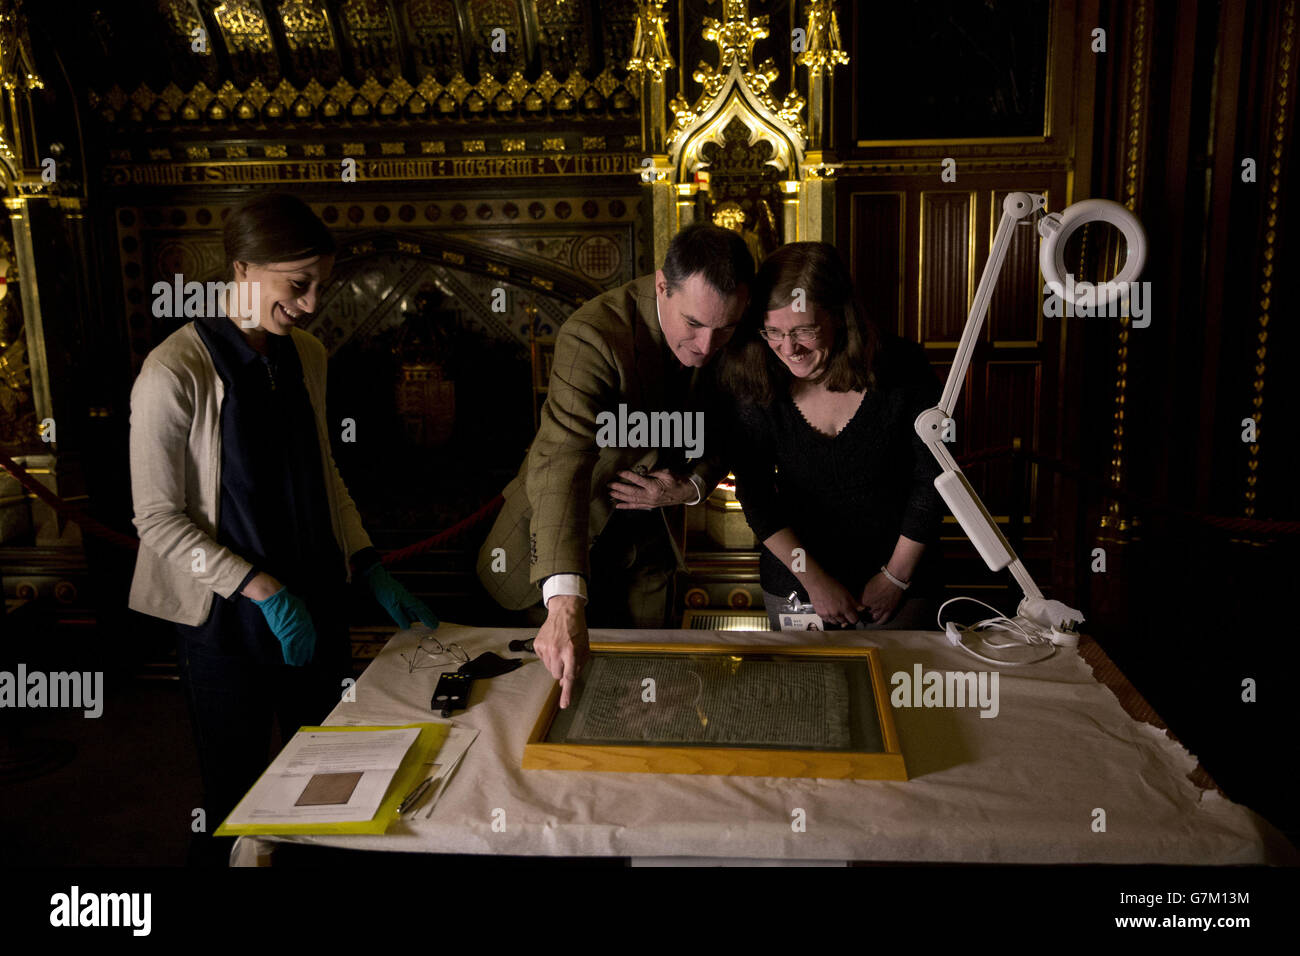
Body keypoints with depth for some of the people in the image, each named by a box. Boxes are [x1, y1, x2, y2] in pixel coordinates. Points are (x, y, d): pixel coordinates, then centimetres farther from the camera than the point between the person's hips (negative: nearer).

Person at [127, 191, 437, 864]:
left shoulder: (307, 356, 5)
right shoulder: (176, 372, -15)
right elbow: (158, 518, -13)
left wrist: (373, 574, 5)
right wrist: (262, 588, -19)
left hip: (317, 603, 6)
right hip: (227, 616, -5)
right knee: (237, 790, 9)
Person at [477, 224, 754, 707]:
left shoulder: (732, 340, -14)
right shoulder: (594, 336, -34)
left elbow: (726, 434, 2)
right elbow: (561, 464, -46)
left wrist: (692, 485, -21)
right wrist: (565, 603, -57)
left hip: (647, 526, 5)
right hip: (566, 522, -4)